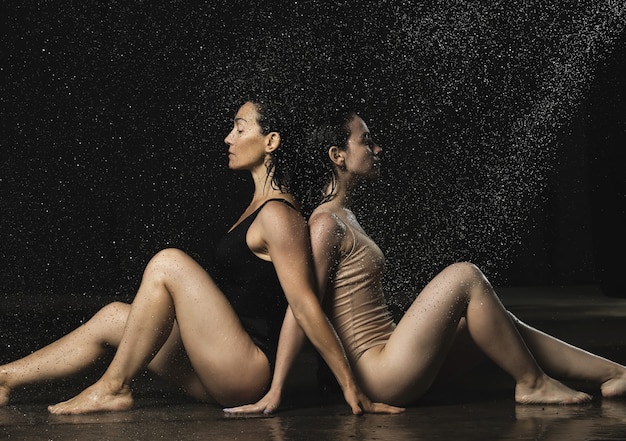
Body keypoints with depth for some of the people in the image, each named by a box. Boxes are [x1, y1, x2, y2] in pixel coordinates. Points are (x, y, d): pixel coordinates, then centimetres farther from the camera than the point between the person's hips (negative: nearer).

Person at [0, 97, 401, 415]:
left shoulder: (278, 216, -14)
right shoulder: (261, 206, 17)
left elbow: (306, 306, -18)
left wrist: (352, 389, -20)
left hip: (248, 371, -10)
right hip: (233, 375, 10)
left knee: (168, 264, -17)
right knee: (113, 318, 10)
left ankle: (113, 388, -10)